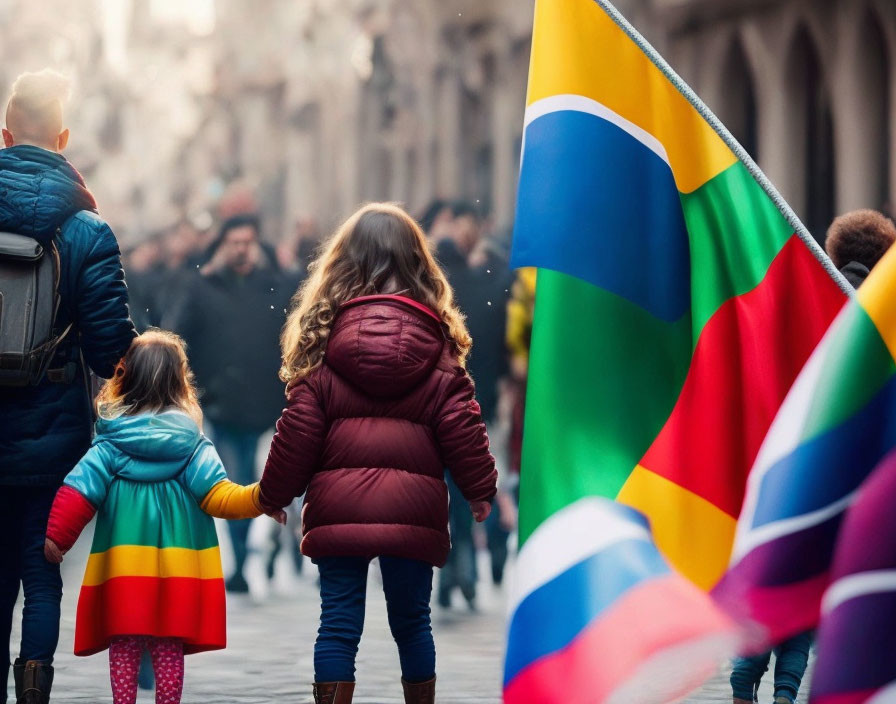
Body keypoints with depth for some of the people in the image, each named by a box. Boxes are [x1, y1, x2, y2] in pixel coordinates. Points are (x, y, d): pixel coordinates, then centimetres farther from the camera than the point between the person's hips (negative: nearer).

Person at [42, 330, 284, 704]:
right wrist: (260, 498, -3)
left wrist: (56, 536, -3)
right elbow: (217, 496, -9)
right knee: (169, 648, 6)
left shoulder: (110, 444, -4)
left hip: (122, 563, -1)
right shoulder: (192, 445, -3)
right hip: (176, 567, 1)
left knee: (124, 646, 5)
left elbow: (79, 492, -7)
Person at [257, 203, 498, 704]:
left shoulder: (323, 336, 0)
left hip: (337, 506, -1)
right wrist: (480, 488, 10)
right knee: (412, 621, 12)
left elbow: (299, 429, 0)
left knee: (339, 625, 2)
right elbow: (460, 424, 0)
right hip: (414, 508, 1)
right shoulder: (436, 338, 1)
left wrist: (274, 494, 10)